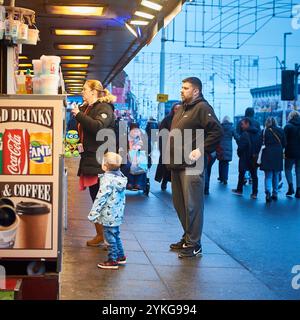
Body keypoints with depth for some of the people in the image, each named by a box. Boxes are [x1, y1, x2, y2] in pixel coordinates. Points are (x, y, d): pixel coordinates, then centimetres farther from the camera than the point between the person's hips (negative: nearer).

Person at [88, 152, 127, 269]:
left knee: (110, 238, 2)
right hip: (117, 214, 8)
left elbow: (100, 198, -21)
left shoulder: (107, 180, -21)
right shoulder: (120, 177, 3)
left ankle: (112, 261, 11)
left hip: (109, 216, -8)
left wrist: (93, 214, -16)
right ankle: (121, 256, 31)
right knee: (116, 235, 21)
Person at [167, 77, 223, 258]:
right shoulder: (181, 108, 18)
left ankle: (194, 245, 3)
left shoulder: (202, 108, -9)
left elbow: (217, 131, -19)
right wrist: (171, 152, 17)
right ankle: (187, 238, 27)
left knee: (192, 206, -4)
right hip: (177, 164, 9)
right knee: (180, 204, 15)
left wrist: (201, 150, -20)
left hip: (191, 166, -9)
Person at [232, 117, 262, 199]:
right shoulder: (258, 133, 6)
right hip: (255, 158, 6)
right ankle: (254, 193, 5)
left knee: (241, 174, 10)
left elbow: (241, 146, -19)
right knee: (254, 175, 8)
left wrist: (239, 154, -3)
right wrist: (256, 153, 12)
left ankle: (239, 190, 20)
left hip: (245, 158, -6)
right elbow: (260, 145, 9)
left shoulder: (245, 134, -17)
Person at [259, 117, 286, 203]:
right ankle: (275, 194, 18)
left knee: (268, 175, -1)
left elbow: (262, 143, -7)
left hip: (268, 155, -2)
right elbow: (284, 144, 6)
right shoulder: (281, 131, 2)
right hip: (278, 155, 3)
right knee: (276, 175, 15)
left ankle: (268, 192, -21)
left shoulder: (265, 131, -6)